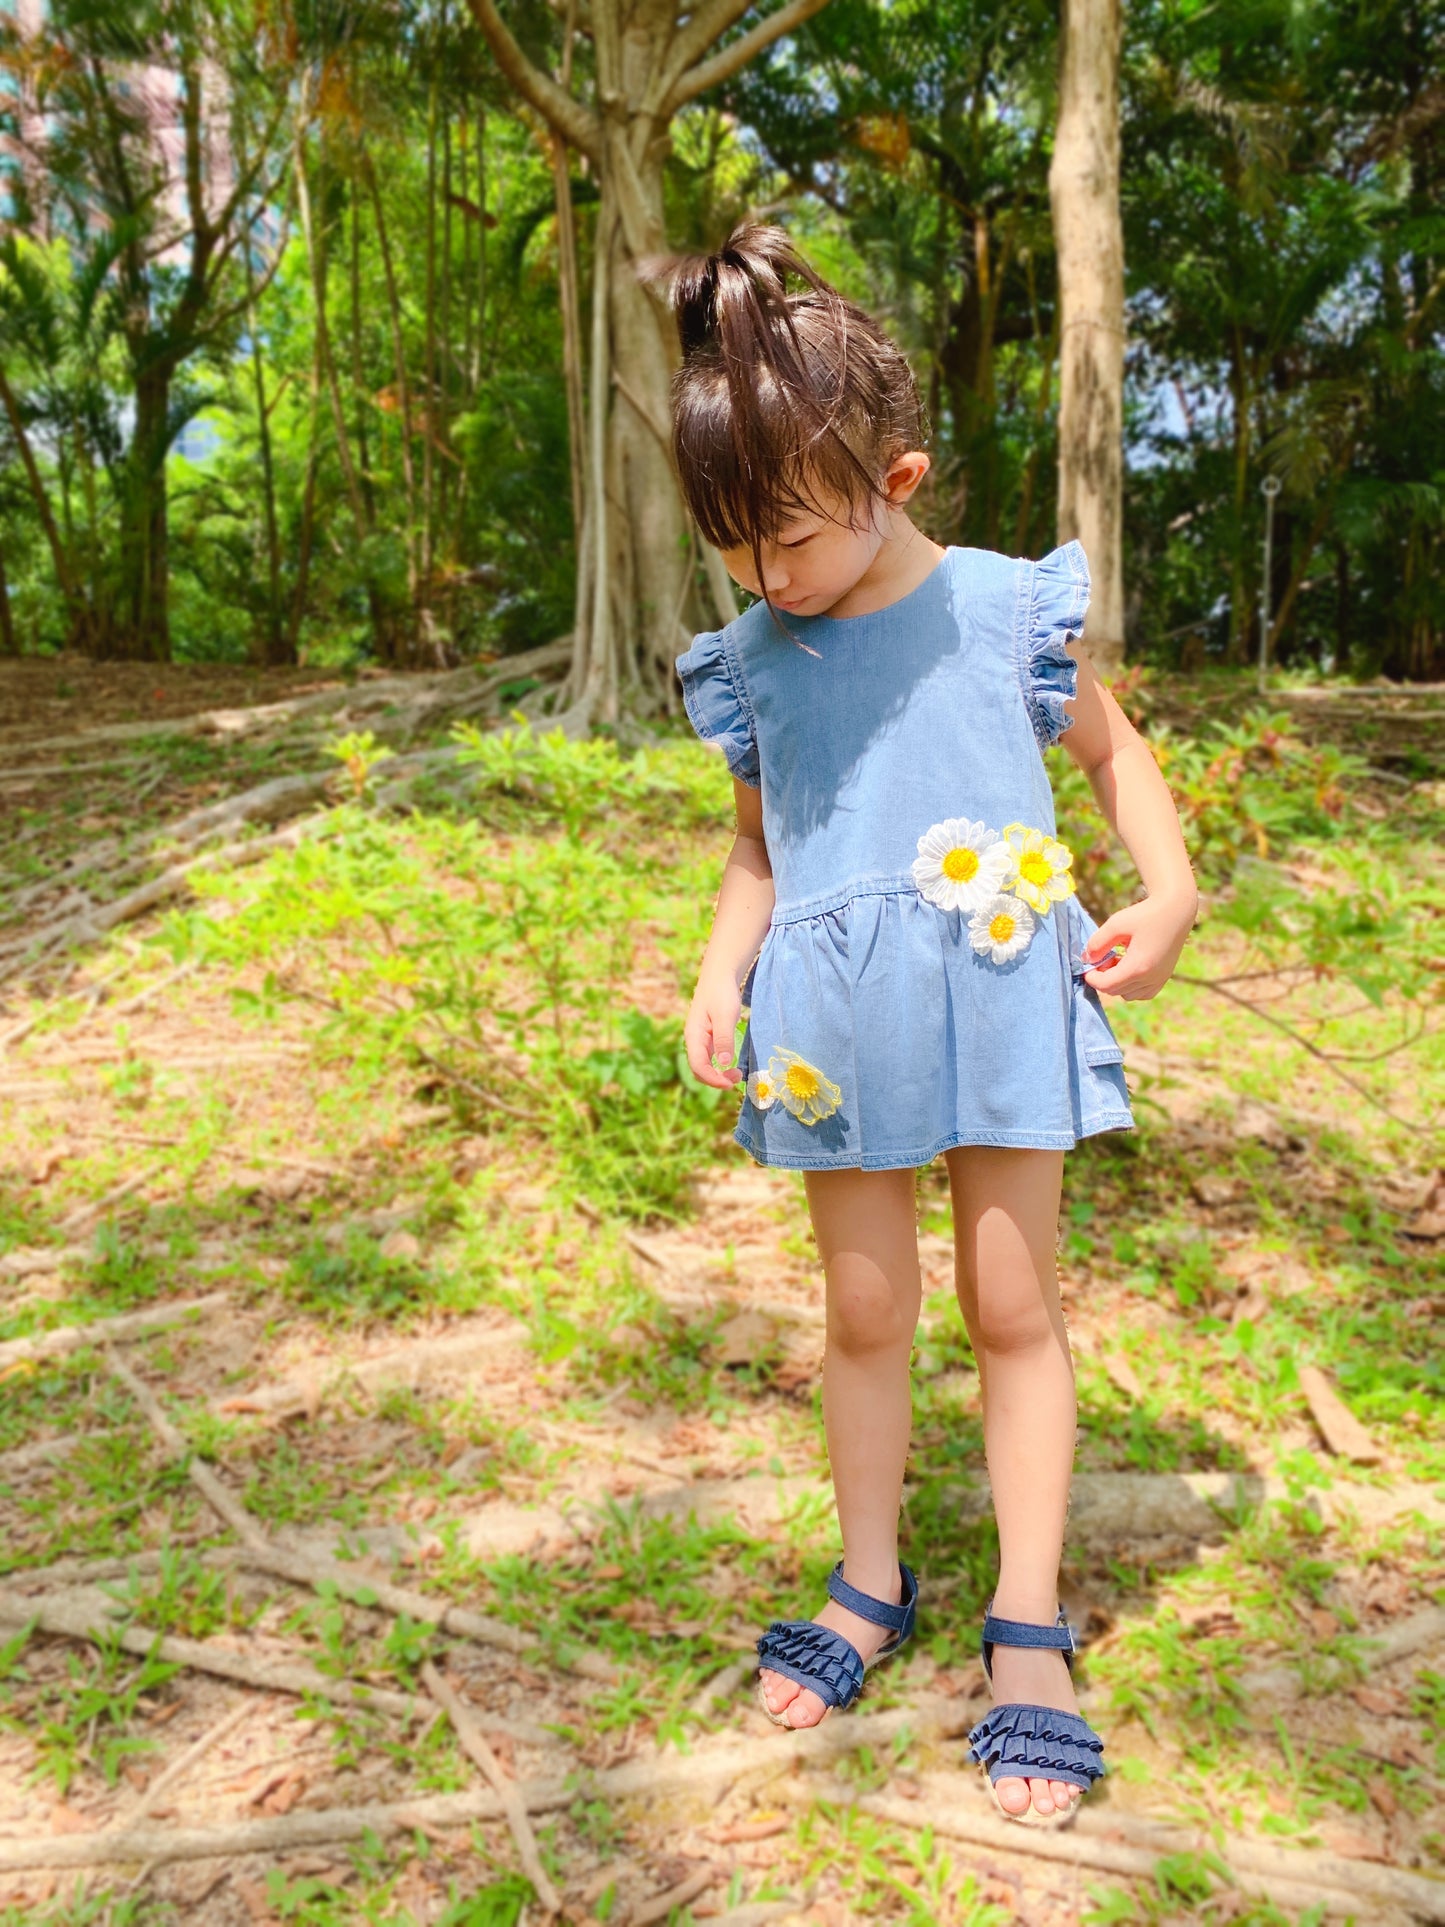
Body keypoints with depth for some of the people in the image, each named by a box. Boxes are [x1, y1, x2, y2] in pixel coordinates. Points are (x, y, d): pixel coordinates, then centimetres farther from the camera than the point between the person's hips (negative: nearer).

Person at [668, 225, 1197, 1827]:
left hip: (1000, 999, -2)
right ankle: (869, 1587, 33)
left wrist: (1168, 889, -7)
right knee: (865, 1306, 12)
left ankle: (1028, 1625, 24)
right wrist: (720, 972, -4)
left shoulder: (1003, 610, -6)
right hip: (837, 1026, 2)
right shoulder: (753, 661, 1)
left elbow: (1112, 751, 8)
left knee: (1012, 1300, 7)